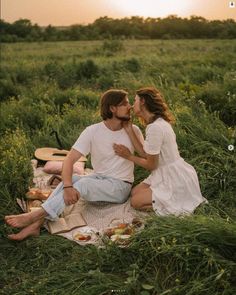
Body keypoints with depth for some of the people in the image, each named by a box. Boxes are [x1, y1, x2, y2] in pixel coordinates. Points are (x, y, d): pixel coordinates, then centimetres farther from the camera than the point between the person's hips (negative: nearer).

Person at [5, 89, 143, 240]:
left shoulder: (133, 130, -5)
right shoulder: (92, 131, -9)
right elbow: (69, 160, -16)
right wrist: (68, 186, -34)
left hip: (120, 186, -2)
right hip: (98, 178, 2)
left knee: (83, 183, -29)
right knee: (69, 180, -27)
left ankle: (35, 215, -26)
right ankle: (36, 224, -30)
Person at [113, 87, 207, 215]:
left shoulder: (155, 127, -24)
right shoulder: (158, 122, 6)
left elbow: (151, 165, -16)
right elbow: (146, 154, 2)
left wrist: (129, 156, -2)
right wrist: (129, 131, 2)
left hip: (178, 180, -9)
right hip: (171, 174, 9)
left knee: (136, 201, -4)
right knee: (134, 192, 13)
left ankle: (178, 203, -1)